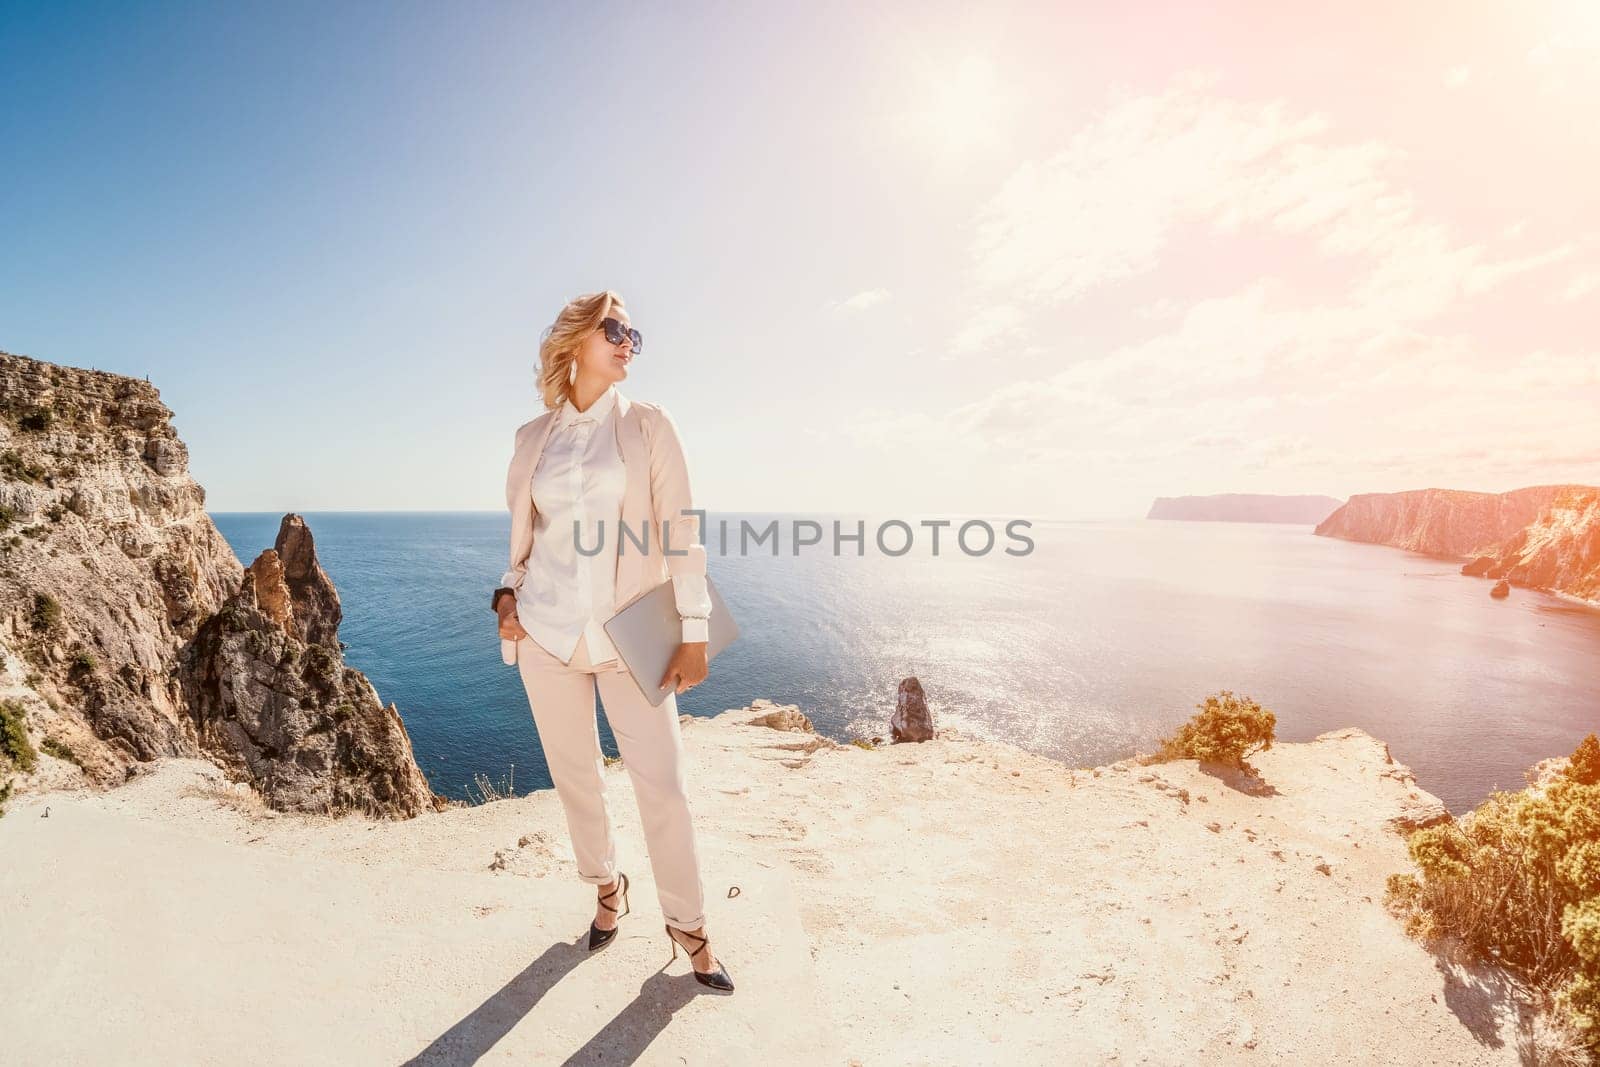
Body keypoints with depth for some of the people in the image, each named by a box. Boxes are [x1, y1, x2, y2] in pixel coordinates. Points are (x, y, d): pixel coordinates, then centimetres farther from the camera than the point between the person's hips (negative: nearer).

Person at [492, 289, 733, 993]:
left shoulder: (648, 425, 0)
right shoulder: (532, 437, 8)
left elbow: (681, 532, -5)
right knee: (575, 776, 13)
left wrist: (694, 631, -9)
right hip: (547, 631, 3)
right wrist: (508, 593, 1)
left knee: (662, 783, -2)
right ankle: (606, 887, 39)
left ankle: (687, 927, 18)